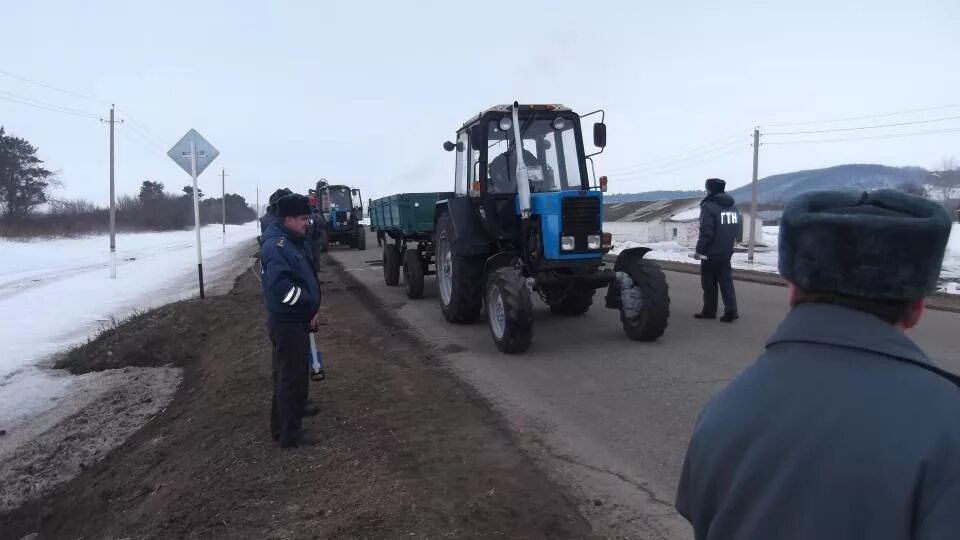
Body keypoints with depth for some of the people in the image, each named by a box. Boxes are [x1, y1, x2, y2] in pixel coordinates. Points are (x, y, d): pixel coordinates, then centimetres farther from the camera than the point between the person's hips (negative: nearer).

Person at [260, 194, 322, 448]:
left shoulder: (290, 241, 13)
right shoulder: (277, 245, -20)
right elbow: (280, 284, -33)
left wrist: (309, 308, 7)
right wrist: (309, 304, -21)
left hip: (294, 320, 10)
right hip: (287, 322, -10)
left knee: (288, 376, 19)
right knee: (293, 377, -1)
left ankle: (282, 427, 33)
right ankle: (289, 434, 11)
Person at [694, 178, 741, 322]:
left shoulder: (709, 207, -15)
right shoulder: (733, 207, 11)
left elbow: (706, 233, -20)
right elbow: (739, 231, 14)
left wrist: (699, 250, -11)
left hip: (711, 253, -7)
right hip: (727, 253, 7)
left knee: (709, 284, 5)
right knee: (726, 282, 10)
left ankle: (709, 311, 12)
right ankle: (731, 311, 2)